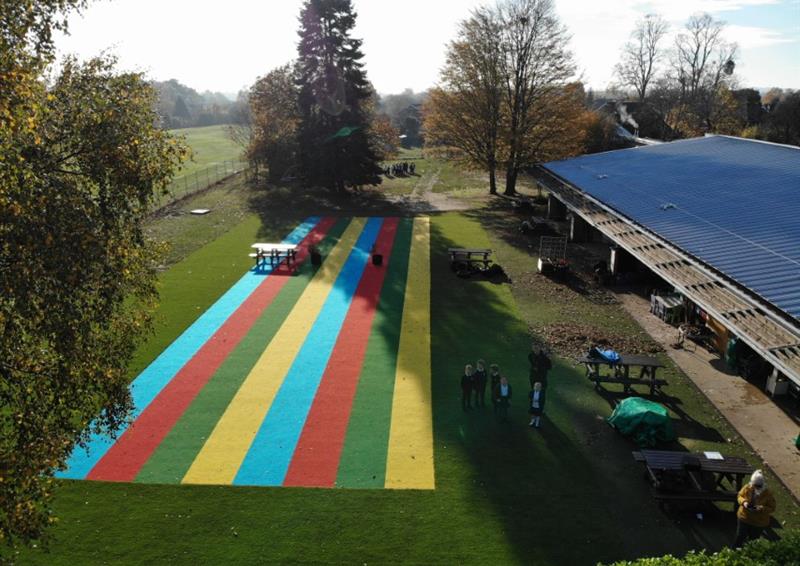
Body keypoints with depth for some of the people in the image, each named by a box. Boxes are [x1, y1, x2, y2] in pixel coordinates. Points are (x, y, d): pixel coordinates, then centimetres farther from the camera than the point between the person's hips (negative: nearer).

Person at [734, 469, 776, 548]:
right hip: (744, 518, 1)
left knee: (753, 541, 16)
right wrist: (744, 502, -20)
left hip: (759, 523, -1)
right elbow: (739, 496, 2)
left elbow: (772, 508, -11)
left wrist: (762, 509, -29)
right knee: (740, 537, 10)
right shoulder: (747, 488, -13)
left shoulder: (768, 494, -18)